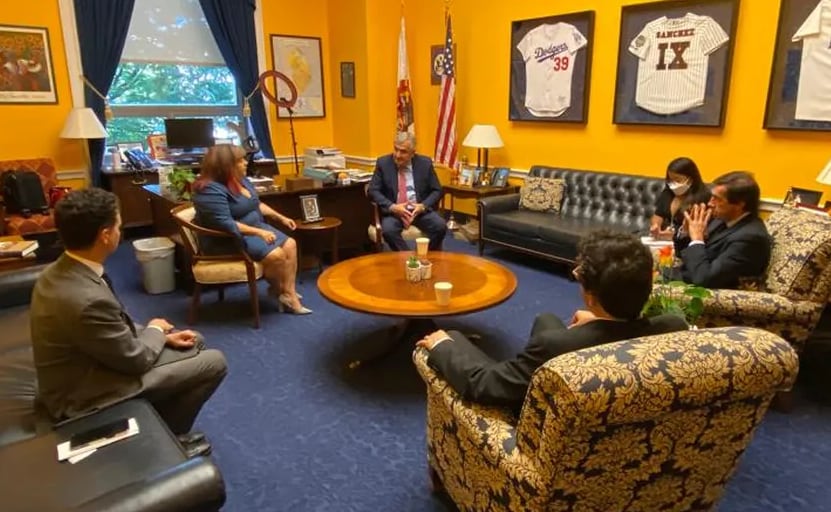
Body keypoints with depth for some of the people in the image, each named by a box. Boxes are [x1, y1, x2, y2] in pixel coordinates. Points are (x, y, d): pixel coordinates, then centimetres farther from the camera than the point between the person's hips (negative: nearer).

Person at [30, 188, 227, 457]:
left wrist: (164, 336, 2)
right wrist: (155, 330, -2)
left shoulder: (60, 272, -4)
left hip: (87, 365, 9)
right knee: (214, 362, -7)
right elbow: (136, 359, -21)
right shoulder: (88, 299, -35)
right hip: (86, 393, -9)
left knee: (195, 343, 16)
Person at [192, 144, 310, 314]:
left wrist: (280, 217, 8)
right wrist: (258, 232, -30)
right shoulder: (211, 190, -23)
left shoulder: (240, 180, 6)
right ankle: (280, 291, 3)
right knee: (276, 255, -22)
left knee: (290, 245, -8)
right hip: (226, 239, -9)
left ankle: (288, 293, -9)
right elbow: (225, 224, -29)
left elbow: (257, 204, 18)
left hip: (255, 227, 9)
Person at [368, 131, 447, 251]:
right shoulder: (383, 163, -1)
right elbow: (373, 191, -4)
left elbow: (437, 191, 4)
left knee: (441, 227, -24)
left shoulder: (425, 163, 1)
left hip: (419, 209, 1)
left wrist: (423, 206, -15)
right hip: (393, 211, -1)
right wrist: (392, 207, -19)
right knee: (388, 230, -32)